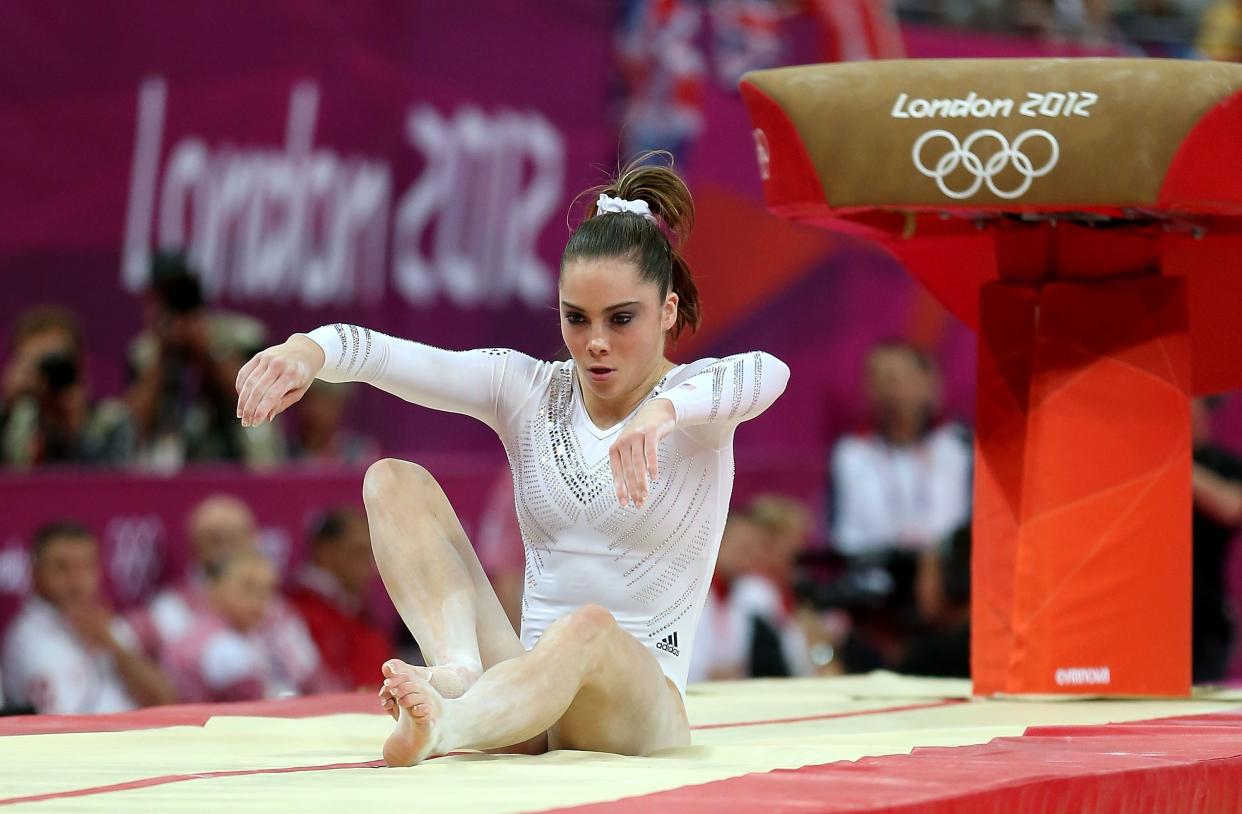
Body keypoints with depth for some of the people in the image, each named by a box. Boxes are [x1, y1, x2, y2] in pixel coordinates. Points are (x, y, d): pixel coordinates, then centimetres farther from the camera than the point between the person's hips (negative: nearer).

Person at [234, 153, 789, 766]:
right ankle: (459, 671, -36)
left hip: (637, 702, -4)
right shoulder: (527, 390, 9)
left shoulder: (694, 398, -1)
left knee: (591, 629, -40)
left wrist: (662, 410, -47)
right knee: (393, 481, -10)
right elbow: (388, 357, -6)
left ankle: (443, 725, -66)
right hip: (527, 688, 4)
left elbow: (767, 373, -27)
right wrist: (310, 348, -29)